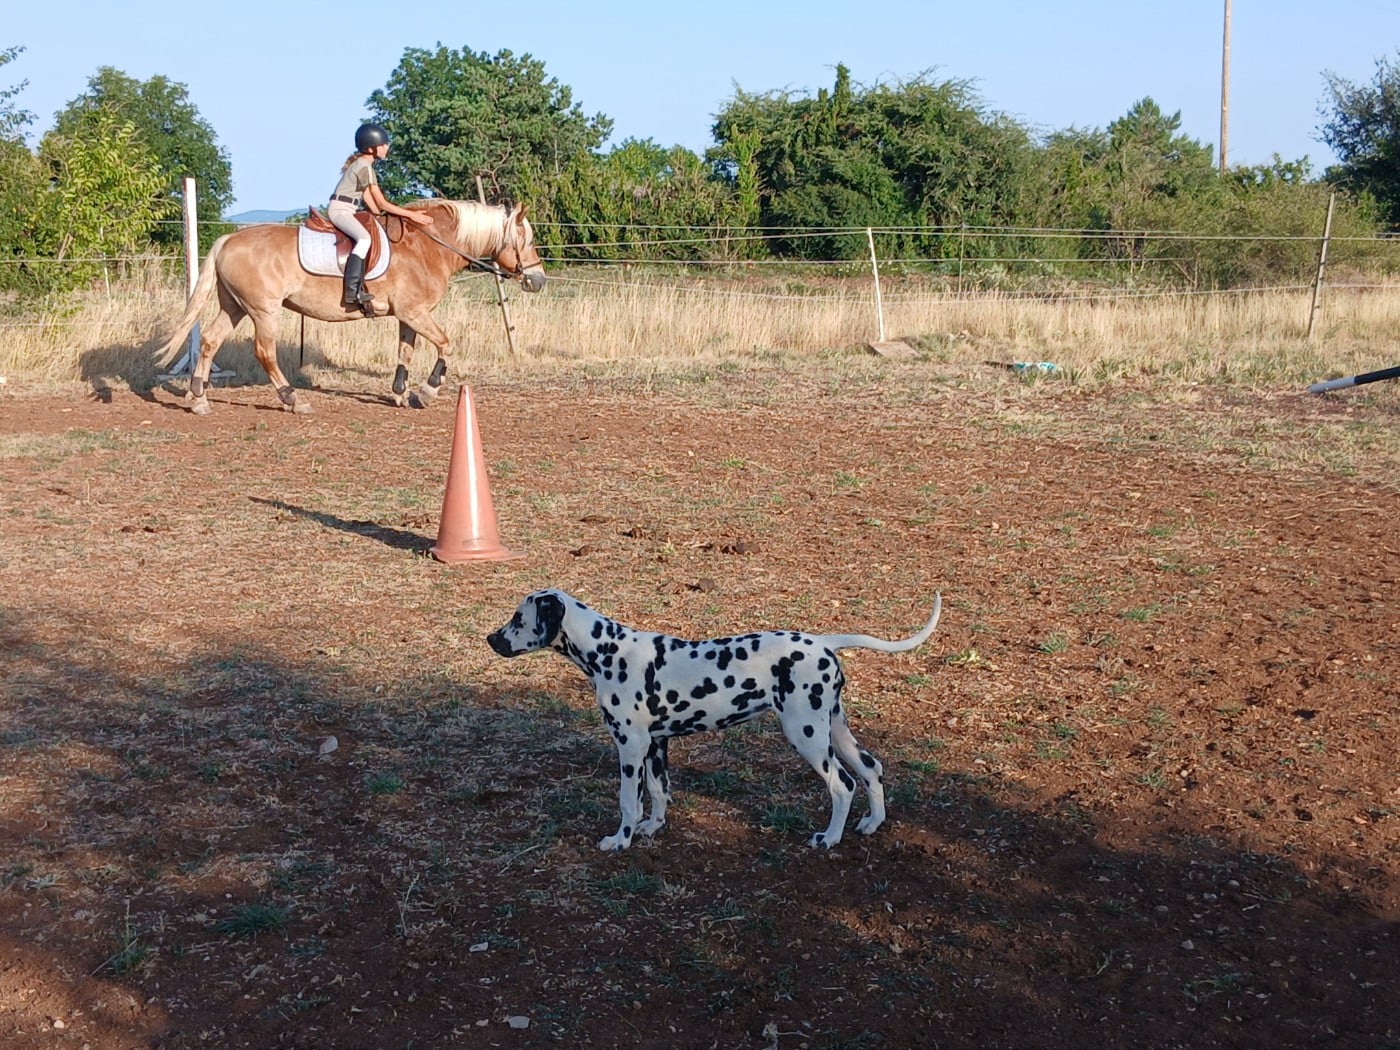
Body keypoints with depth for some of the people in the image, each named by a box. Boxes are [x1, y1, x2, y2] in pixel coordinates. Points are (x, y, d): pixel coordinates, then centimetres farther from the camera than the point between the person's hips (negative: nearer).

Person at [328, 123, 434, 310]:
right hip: (340, 210, -11)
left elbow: (371, 203, 17)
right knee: (364, 238, -31)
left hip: (346, 211, 11)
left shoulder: (361, 164, 16)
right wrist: (412, 215, -12)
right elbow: (382, 204, -14)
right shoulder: (365, 167, -13)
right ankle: (352, 292, -41)